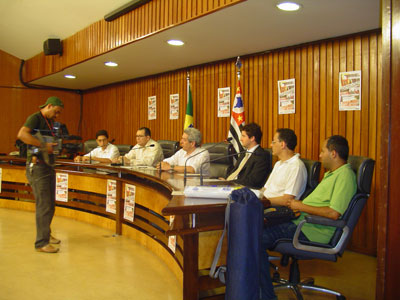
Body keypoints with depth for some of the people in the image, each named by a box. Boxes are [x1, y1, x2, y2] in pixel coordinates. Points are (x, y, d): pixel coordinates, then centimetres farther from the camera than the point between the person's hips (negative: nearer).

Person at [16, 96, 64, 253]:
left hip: (48, 166, 9)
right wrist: (44, 145, -29)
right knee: (44, 205, -9)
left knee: (50, 204, 18)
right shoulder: (35, 118, -11)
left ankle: (46, 234, 34)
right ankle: (41, 243, -2)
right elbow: (21, 134, -28)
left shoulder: (49, 122, 17)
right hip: (37, 166, -9)